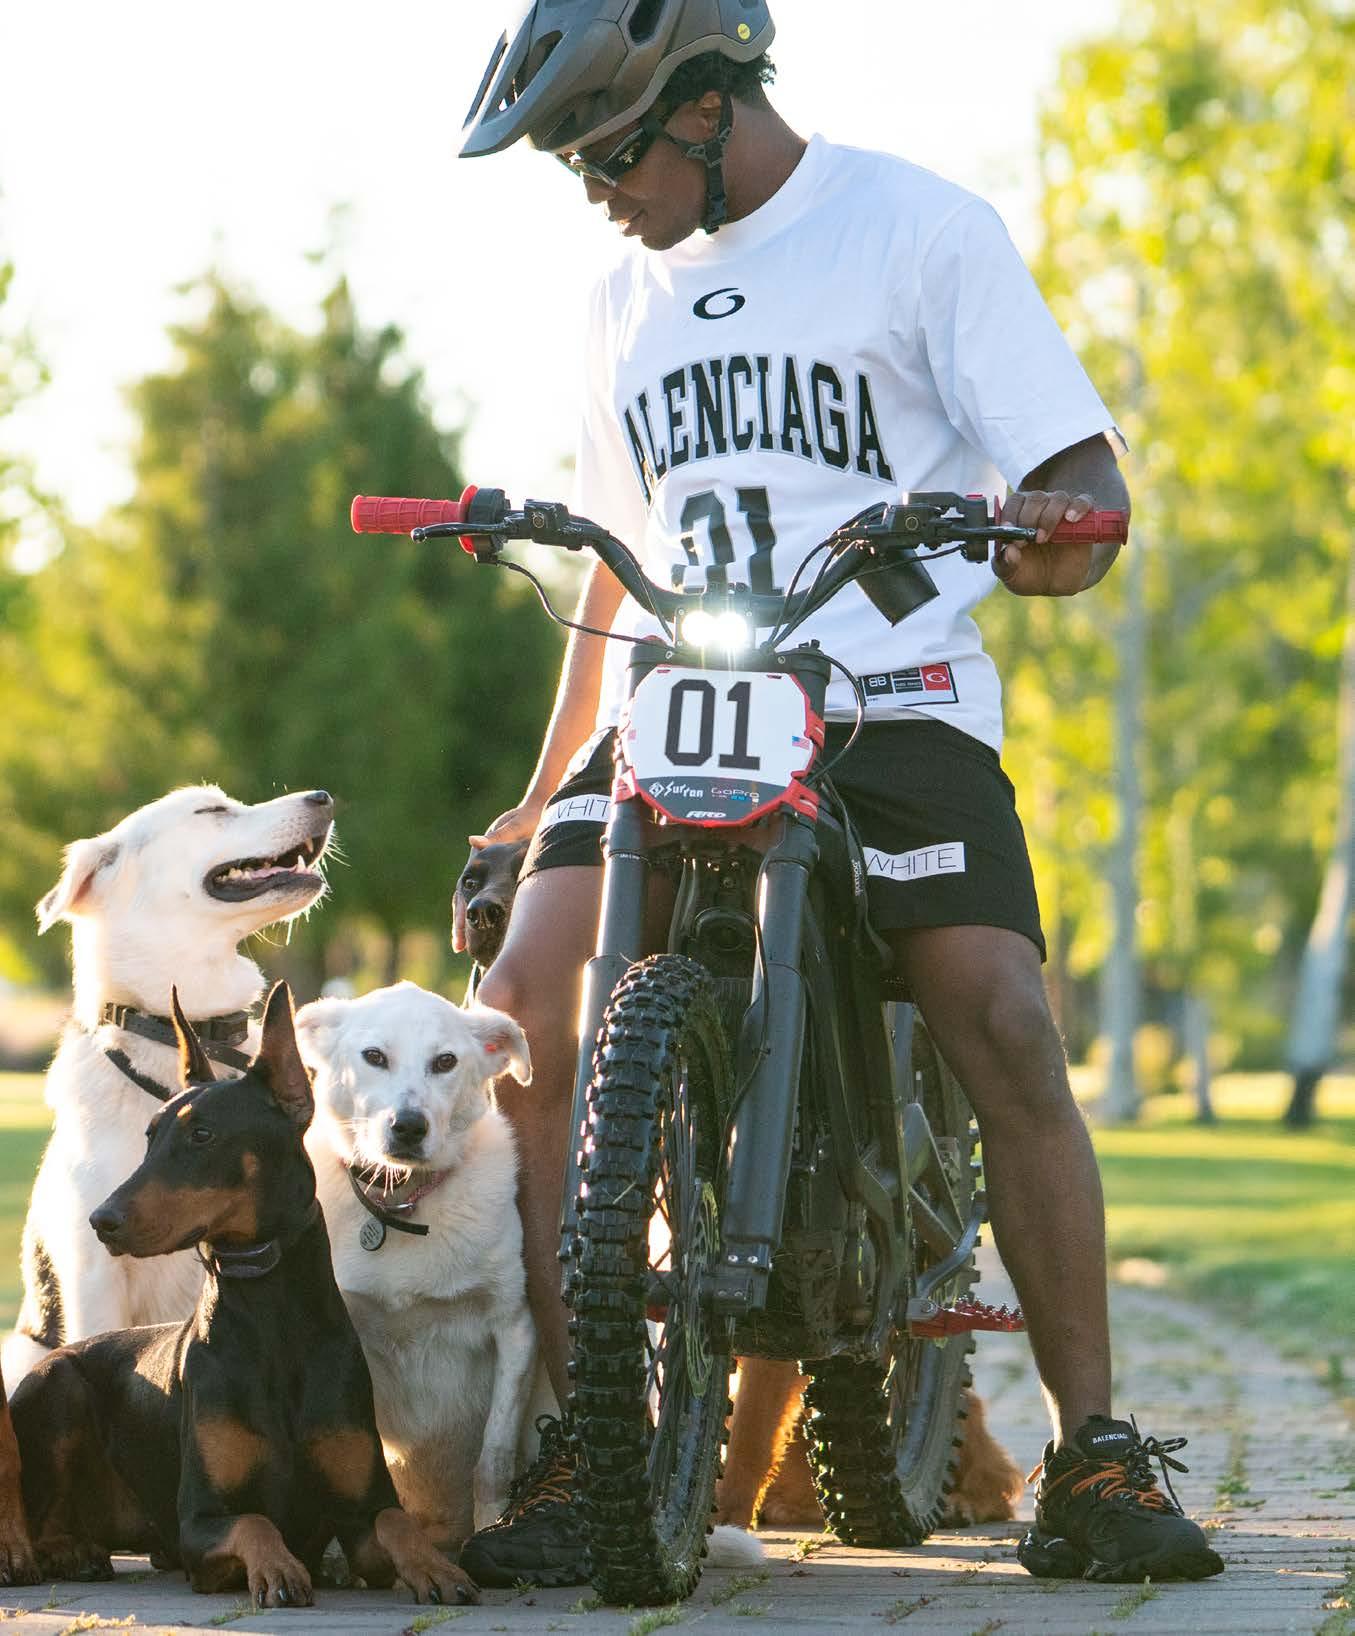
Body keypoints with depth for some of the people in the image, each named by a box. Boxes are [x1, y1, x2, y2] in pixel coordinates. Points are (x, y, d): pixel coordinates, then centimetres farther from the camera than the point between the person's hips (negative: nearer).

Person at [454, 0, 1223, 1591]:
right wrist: (543, 794, 25)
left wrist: (1054, 530, -26)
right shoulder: (625, 302, 21)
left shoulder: (919, 226, 3)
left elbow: (1082, 474, -2)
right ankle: (578, 1445, -11)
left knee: (1008, 1040, -21)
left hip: (893, 698, -4)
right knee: (519, 1020, -17)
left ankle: (1090, 1458, -10)